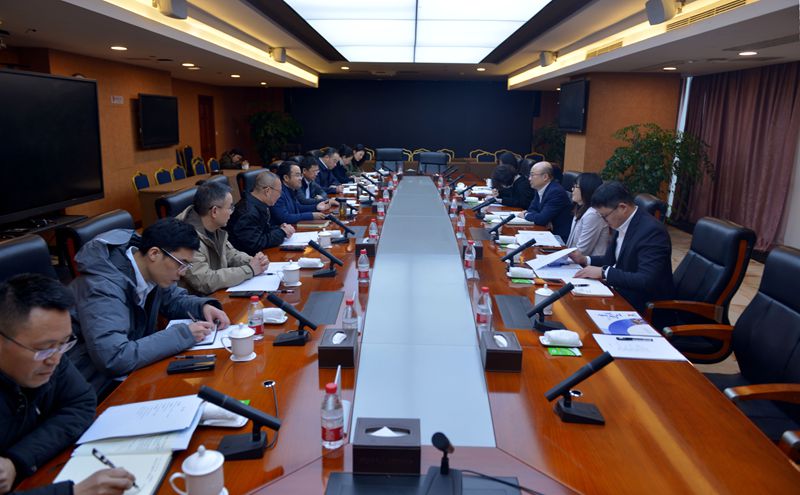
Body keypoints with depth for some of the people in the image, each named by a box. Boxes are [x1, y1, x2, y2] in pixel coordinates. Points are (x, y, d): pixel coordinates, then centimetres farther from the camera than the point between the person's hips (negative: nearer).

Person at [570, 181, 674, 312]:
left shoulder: (652, 230, -23)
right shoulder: (622, 223, 2)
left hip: (645, 306, -8)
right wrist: (585, 260, 0)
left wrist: (603, 272, -27)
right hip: (622, 293, 8)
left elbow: (646, 281, -30)